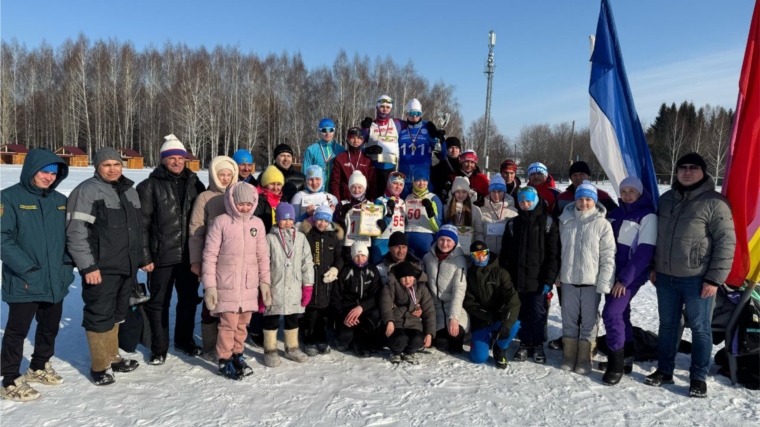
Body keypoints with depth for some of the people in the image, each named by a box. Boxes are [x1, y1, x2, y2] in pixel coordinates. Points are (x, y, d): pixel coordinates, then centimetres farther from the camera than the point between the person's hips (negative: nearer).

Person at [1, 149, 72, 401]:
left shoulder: (60, 201, 9)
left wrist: (68, 265, 3)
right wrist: (26, 268, -20)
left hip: (56, 280, 6)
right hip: (24, 282, -6)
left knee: (50, 328, 18)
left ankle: (39, 368, 38)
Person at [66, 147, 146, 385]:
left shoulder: (130, 191, 14)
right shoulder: (87, 191, -10)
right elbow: (76, 233, -15)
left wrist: (142, 259, 22)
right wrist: (88, 267, -19)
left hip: (127, 267, 7)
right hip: (101, 268, -7)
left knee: (116, 314, 17)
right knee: (100, 316, 0)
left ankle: (112, 358, 30)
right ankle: (99, 366, 13)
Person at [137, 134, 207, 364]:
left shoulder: (195, 184, 9)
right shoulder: (150, 186, -2)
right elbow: (142, 224, -5)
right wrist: (145, 256, -10)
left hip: (189, 256, 4)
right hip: (162, 256, -3)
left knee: (189, 300, 15)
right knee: (159, 302, 8)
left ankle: (184, 340, 32)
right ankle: (159, 347, 21)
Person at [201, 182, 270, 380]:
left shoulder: (257, 223, 5)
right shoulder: (221, 222, -7)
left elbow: (263, 256, 10)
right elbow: (210, 255, -7)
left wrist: (265, 282, 9)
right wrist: (209, 285, -9)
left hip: (249, 285, 4)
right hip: (227, 284, -4)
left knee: (243, 323, 12)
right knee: (229, 323, -3)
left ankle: (237, 355, 30)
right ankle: (225, 360, 15)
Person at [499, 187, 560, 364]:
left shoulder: (548, 222, -2)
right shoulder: (513, 223, 8)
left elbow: (553, 254, -6)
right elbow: (505, 253, 10)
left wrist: (549, 279, -11)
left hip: (538, 278, -3)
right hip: (517, 278, 3)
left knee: (538, 313, 5)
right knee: (522, 313, 10)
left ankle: (538, 345, 20)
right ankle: (525, 344, 23)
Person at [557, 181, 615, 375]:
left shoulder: (602, 224, -6)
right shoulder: (565, 221, 1)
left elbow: (608, 257, -6)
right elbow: (557, 249, 8)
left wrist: (604, 284, -10)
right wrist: (556, 275, 6)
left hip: (591, 281, -2)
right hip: (568, 280, 2)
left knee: (589, 321, 7)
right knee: (569, 319, 11)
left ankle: (584, 359, 19)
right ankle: (569, 356, 24)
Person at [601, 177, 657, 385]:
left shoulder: (647, 216, -9)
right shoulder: (615, 213, 10)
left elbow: (645, 252, -15)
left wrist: (625, 278, -18)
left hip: (631, 276, -6)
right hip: (612, 274, 6)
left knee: (611, 314, -14)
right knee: (621, 315, 13)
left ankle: (616, 364, -3)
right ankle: (626, 358, 25)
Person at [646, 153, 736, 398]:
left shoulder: (715, 202, -8)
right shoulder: (666, 199, 9)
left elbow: (726, 243, -11)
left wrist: (715, 278, -14)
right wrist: (653, 267, 15)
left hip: (697, 279, -5)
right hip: (665, 277, 5)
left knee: (700, 328, 6)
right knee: (667, 325, 14)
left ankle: (698, 377, 19)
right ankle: (664, 370, 27)